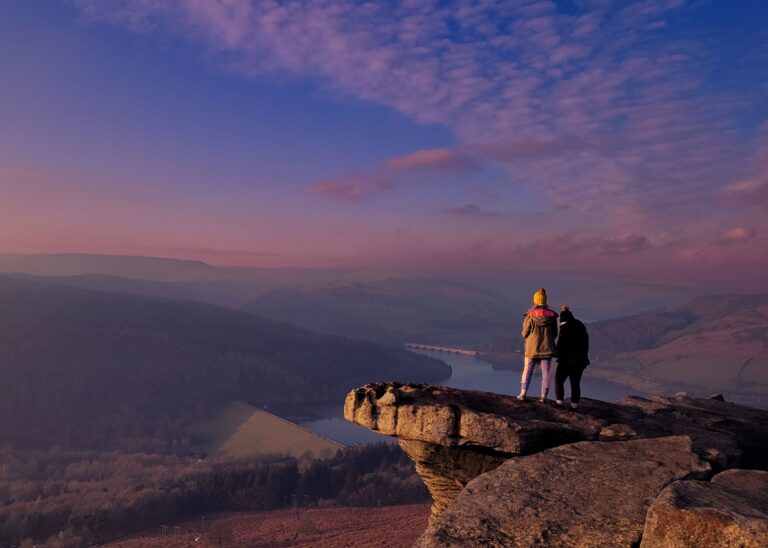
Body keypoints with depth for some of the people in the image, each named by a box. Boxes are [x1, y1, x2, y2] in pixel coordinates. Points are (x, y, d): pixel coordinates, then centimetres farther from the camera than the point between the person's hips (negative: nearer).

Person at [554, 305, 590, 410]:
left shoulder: (565, 328, -12)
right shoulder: (581, 327, 10)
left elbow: (560, 345, -14)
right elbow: (586, 344, 15)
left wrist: (559, 357, -3)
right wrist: (583, 356, 19)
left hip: (567, 360, -6)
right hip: (580, 360, 6)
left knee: (559, 380, 8)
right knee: (575, 383, 10)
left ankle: (559, 401, 3)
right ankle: (574, 404, 5)